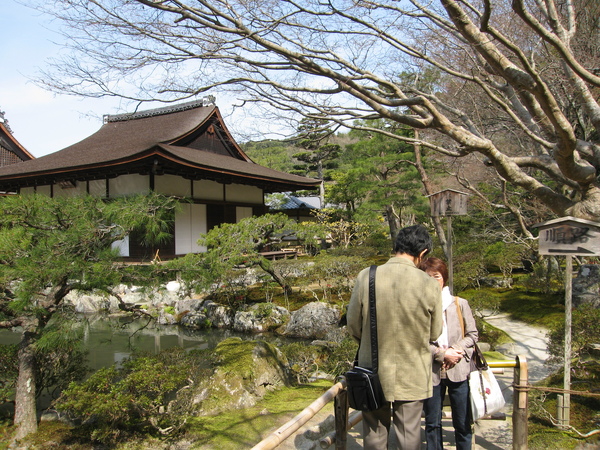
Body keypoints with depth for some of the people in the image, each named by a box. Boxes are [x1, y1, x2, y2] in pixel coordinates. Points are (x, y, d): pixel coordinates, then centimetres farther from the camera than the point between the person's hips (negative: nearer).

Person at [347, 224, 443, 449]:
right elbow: (434, 333, -2)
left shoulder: (366, 277, -16)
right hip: (413, 376, 0)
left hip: (374, 372, 1)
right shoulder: (429, 285, -16)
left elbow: (353, 325, -4)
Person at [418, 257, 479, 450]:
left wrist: (455, 351, -11)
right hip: (431, 371, -1)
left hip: (458, 371, 1)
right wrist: (442, 354, -14)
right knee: (432, 423, 13)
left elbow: (472, 334, 4)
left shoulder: (460, 304, 0)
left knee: (462, 423, 12)